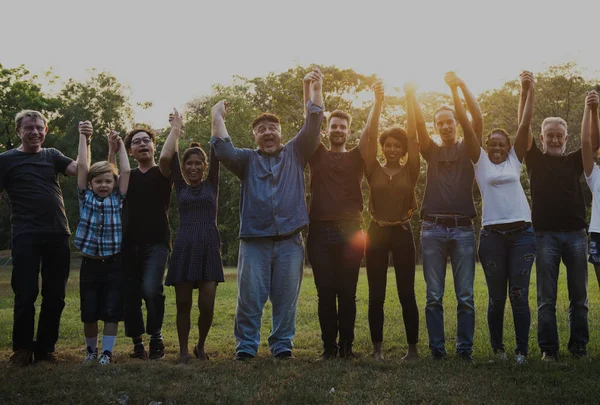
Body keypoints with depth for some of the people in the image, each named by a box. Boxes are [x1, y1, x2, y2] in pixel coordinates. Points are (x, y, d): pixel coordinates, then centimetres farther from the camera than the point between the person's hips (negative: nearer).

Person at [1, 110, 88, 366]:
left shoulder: (52, 155, 14)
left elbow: (79, 169, -2)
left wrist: (85, 141, -15)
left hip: (58, 234, 4)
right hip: (26, 236, -3)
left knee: (55, 295, 6)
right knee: (26, 294, -3)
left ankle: (45, 347, 18)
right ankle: (22, 349, 11)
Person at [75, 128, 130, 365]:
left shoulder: (117, 199, 5)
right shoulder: (85, 198, 5)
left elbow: (125, 170, 0)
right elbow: (82, 165, 0)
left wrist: (120, 144, 6)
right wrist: (82, 136, 2)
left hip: (113, 264, 0)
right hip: (90, 263, 0)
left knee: (111, 311, 0)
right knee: (89, 312, 6)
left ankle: (107, 352, 10)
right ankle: (91, 349, 25)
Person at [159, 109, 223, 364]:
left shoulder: (211, 185, 11)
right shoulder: (180, 187, 12)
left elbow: (217, 155, 2)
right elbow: (165, 158, 0)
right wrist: (175, 130, 8)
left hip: (209, 247, -1)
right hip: (184, 247, 1)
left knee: (207, 304, -7)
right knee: (183, 303, 1)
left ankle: (201, 346, 16)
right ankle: (183, 351, 14)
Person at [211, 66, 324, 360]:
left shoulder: (295, 154, 14)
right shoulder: (248, 160, 14)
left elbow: (312, 128, 2)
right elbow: (224, 152, -4)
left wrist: (316, 91, -8)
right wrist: (217, 118, -9)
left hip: (289, 241, 0)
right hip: (254, 241, 0)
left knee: (286, 298, 4)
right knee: (250, 298, 0)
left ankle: (282, 345, 13)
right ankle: (245, 346, 7)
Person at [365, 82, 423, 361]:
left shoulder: (410, 172, 3)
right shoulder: (374, 171, 5)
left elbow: (414, 135, -3)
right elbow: (371, 136, -2)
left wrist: (410, 99, -3)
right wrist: (378, 103, -5)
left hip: (402, 234, -1)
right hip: (377, 233, 1)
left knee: (406, 293, 1)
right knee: (376, 295, 3)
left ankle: (413, 348, 9)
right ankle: (377, 348, 11)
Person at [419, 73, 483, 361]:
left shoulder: (467, 149, 11)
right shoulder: (431, 151, 14)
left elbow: (478, 119, -3)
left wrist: (461, 85, -8)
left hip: (463, 228, -1)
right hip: (433, 228, 1)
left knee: (465, 296, -1)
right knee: (434, 296, 0)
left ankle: (465, 348, 6)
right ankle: (437, 348, 6)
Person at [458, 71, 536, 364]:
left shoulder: (514, 160, 14)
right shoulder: (481, 162, 9)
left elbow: (525, 124, 9)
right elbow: (466, 124, 2)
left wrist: (528, 90, 6)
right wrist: (455, 90, -4)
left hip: (521, 233, 1)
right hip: (492, 235, -1)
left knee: (519, 295, 0)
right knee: (496, 297, 5)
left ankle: (522, 349, 8)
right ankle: (497, 348, 17)